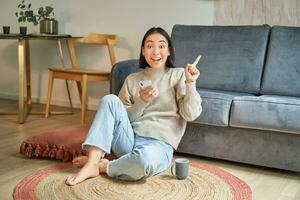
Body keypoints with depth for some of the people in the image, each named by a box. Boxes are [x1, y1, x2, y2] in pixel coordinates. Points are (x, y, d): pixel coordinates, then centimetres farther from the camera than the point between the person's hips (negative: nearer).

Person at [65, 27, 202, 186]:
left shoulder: (178, 75, 4)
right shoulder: (132, 79, 12)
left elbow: (190, 115, -5)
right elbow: (123, 118, 8)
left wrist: (190, 83, -17)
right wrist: (142, 101, -8)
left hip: (159, 145, -3)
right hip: (129, 139, 3)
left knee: (145, 158, -40)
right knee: (110, 100, -19)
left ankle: (103, 166, -10)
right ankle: (92, 162, -22)